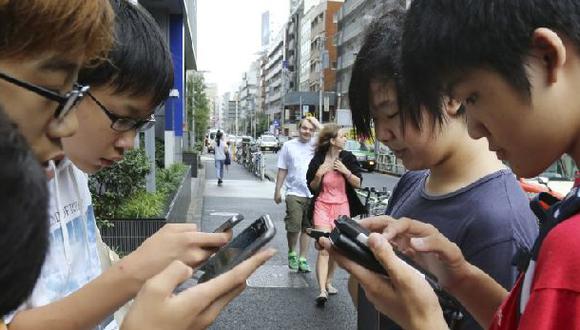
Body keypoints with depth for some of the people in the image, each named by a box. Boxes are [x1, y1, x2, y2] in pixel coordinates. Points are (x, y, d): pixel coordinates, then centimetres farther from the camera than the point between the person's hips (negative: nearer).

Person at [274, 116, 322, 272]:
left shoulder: (317, 145, 5)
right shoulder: (289, 145, 5)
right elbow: (282, 170, 8)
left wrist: (318, 126, -11)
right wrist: (277, 191, 6)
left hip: (313, 194, 1)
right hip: (294, 193, -1)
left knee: (307, 228, 8)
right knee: (294, 226, -6)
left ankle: (302, 258, 19)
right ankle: (292, 253, 20)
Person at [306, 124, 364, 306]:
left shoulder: (348, 158, -1)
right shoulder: (318, 160, -4)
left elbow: (358, 183, 0)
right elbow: (312, 188, 3)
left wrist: (346, 171, -16)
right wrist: (318, 175, -16)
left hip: (342, 207, 2)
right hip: (322, 207, -2)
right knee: (324, 249, -11)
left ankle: (328, 282, 29)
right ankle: (322, 291, -12)